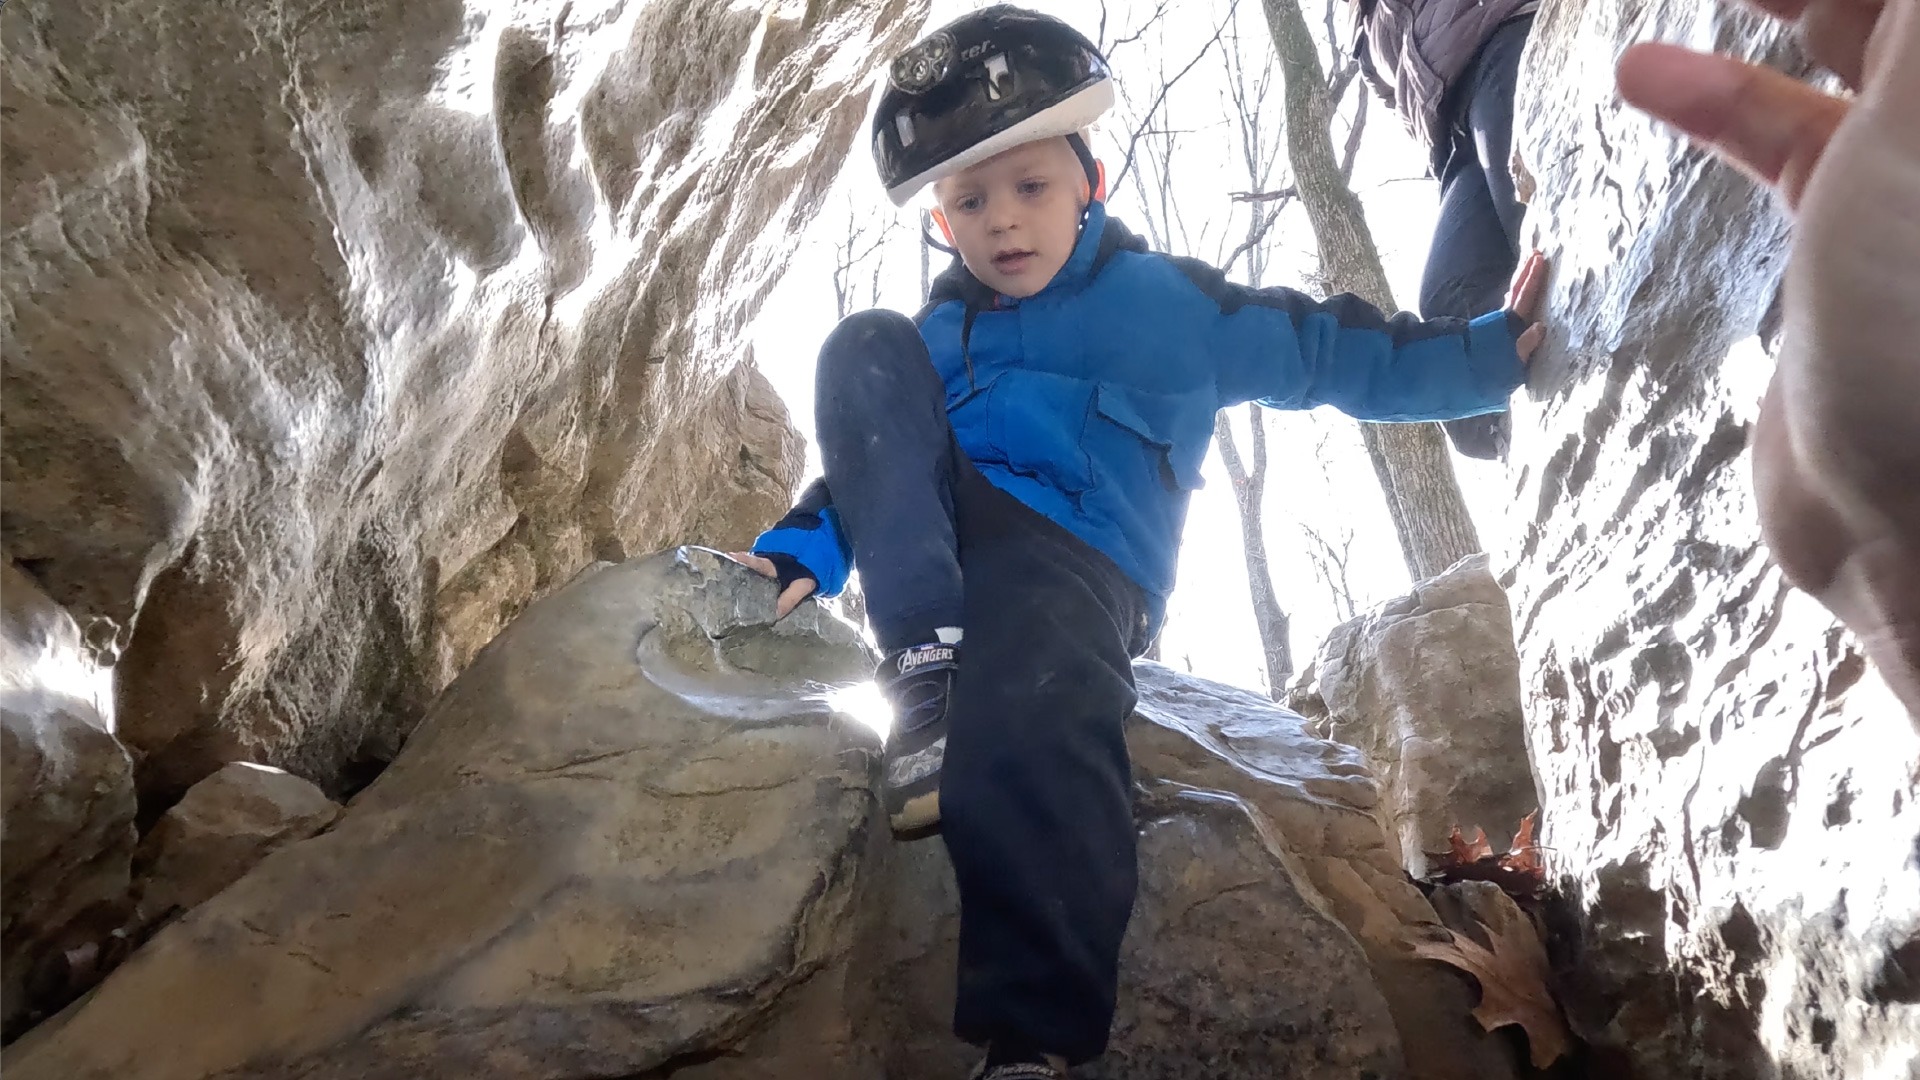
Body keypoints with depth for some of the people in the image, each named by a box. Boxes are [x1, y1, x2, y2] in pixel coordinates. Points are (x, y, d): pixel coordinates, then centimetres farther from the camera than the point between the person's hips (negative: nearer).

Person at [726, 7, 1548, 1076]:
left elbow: (1343, 356, 16)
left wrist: (1499, 350, 8)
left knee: (1028, 734, -38)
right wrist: (803, 548, 0)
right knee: (861, 348, -15)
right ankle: (927, 669, -29)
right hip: (938, 547, 5)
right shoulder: (936, 339, 24)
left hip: (1075, 565, -4)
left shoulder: (1169, 302, 14)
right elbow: (874, 460, 19)